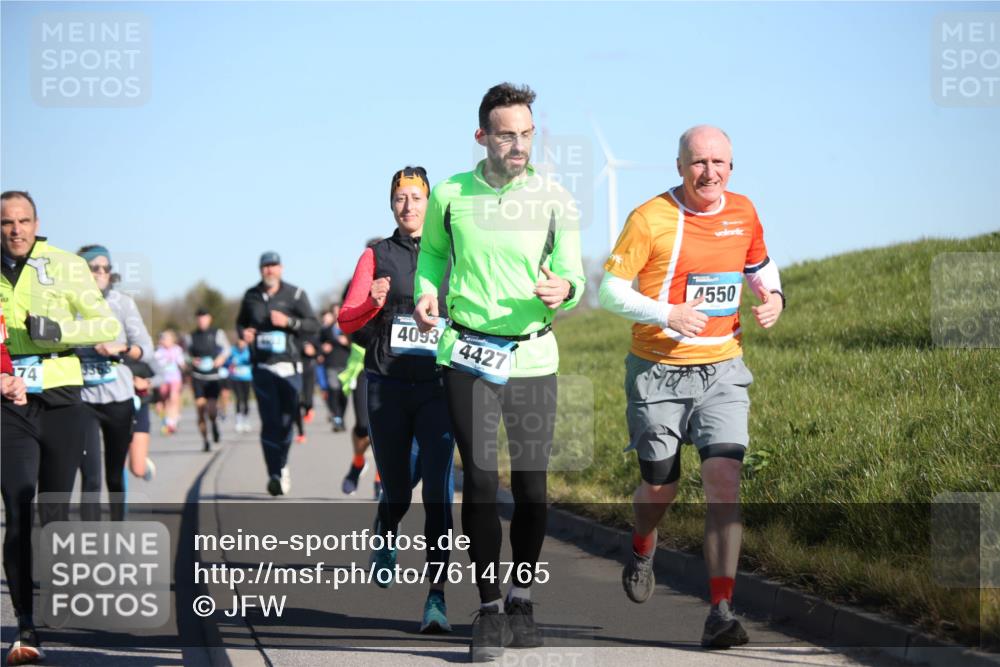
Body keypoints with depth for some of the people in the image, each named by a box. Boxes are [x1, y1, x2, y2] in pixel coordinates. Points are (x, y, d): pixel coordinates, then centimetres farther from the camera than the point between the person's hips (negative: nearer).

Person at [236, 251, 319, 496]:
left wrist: (288, 321, -17)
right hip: (262, 368, 0)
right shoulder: (251, 296, 9)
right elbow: (240, 321, 24)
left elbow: (314, 325, -2)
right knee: (270, 423, -9)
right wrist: (243, 332, 1)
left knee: (286, 422, 3)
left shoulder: (295, 294, 2)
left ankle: (282, 466, 27)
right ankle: (274, 475, -10)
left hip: (289, 368, 0)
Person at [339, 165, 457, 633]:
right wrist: (373, 303, -17)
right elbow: (346, 321, 3)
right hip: (387, 385, 1)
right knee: (396, 491, 10)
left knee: (437, 490, -15)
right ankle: (385, 541, 46)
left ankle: (436, 595, -17)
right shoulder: (377, 256, 7)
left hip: (436, 387, -1)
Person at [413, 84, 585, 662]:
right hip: (468, 355, 0)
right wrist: (426, 292, 0)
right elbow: (432, 250, 19)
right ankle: (491, 609, 2)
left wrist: (562, 290, -23)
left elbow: (573, 277, 0)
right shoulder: (449, 196, 1)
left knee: (532, 487, 4)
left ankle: (522, 599, 23)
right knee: (481, 481, -7)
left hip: (533, 358, 1)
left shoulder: (556, 201, -1)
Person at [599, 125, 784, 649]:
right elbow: (609, 289, -9)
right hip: (659, 371, -2)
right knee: (661, 486, 6)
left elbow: (760, 264, 24)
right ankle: (642, 552, 44)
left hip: (723, 370, 3)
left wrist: (772, 296, 3)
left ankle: (721, 611, -13)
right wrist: (667, 315, -23)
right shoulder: (650, 218, -10)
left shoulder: (742, 213, 5)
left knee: (724, 480, -13)